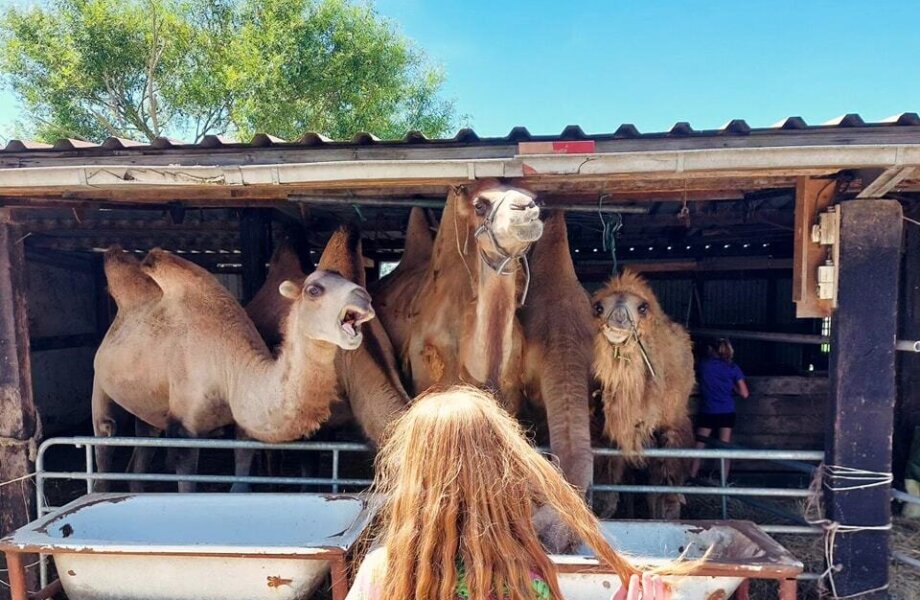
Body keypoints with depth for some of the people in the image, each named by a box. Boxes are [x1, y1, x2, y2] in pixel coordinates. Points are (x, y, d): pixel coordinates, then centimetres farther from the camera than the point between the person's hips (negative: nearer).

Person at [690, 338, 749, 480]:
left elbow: (698, 380, 17)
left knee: (699, 447, 6)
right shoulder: (733, 367, 0)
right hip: (727, 412, 1)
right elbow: (744, 394, -3)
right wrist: (731, 386, 11)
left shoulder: (703, 365, 0)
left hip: (707, 412, -1)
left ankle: (691, 479, 6)